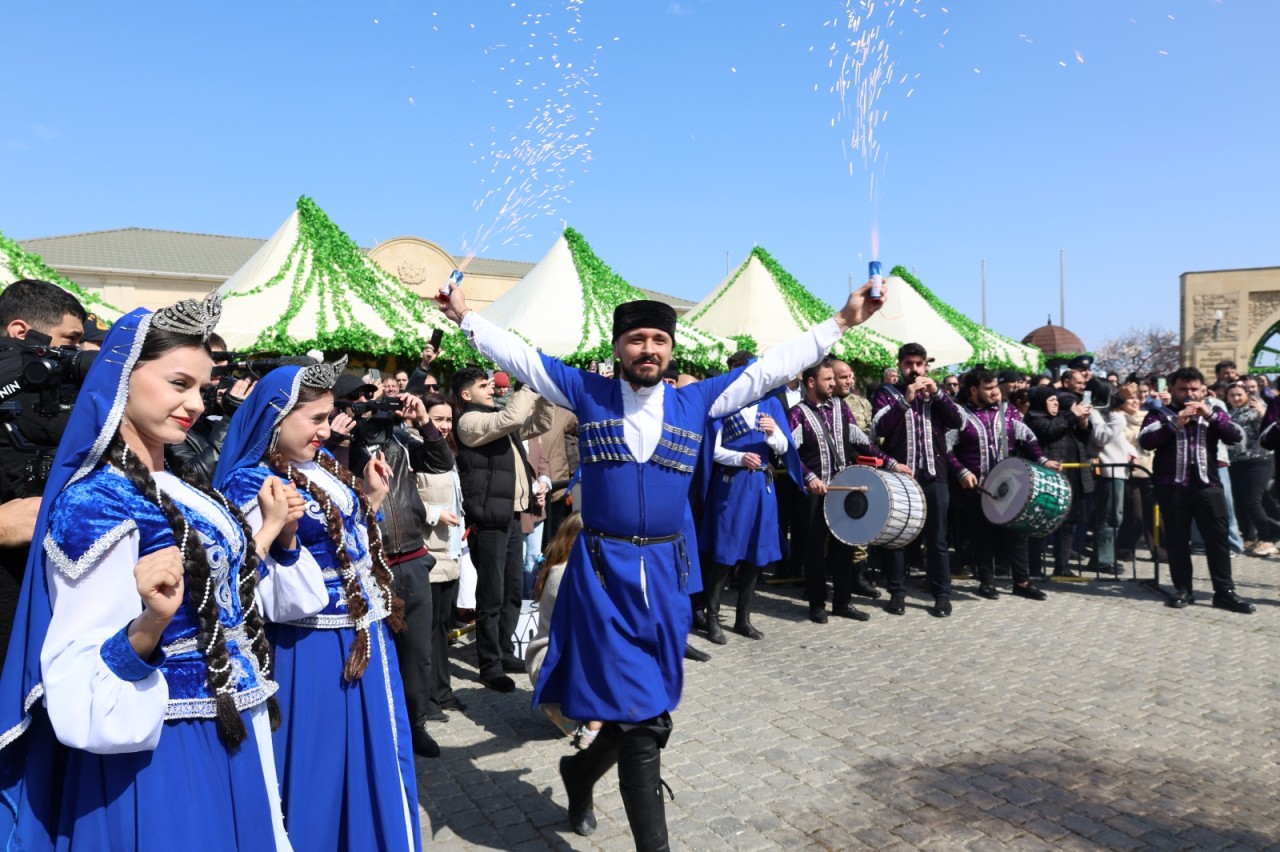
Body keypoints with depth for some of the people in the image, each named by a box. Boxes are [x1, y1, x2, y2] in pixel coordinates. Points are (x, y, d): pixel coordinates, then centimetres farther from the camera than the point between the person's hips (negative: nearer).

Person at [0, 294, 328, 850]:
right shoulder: (95, 500, -20)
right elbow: (83, 692, -23)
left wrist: (274, 530, 5)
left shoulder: (172, 488, 6)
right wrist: (149, 625, -40)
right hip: (160, 757, -8)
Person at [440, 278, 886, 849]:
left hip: (666, 572, 3)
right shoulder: (589, 393, 3)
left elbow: (768, 369, 6)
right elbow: (521, 356, 9)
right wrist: (467, 317, 10)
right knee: (643, 720, -5)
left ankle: (580, 771, 44)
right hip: (603, 572, -3)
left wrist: (842, 322, 6)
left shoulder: (696, 401, 6)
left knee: (641, 715, 14)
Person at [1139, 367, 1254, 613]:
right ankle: (1182, 589, 12)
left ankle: (1225, 591, 6)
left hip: (1207, 484, 2)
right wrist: (1176, 423, -15)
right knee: (1177, 540, 4)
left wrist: (1210, 415, -11)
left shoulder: (1213, 412, 15)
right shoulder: (1160, 414, 7)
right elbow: (1145, 441, -9)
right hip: (1172, 485, -2)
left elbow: (1236, 437, 0)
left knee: (1218, 538, 0)